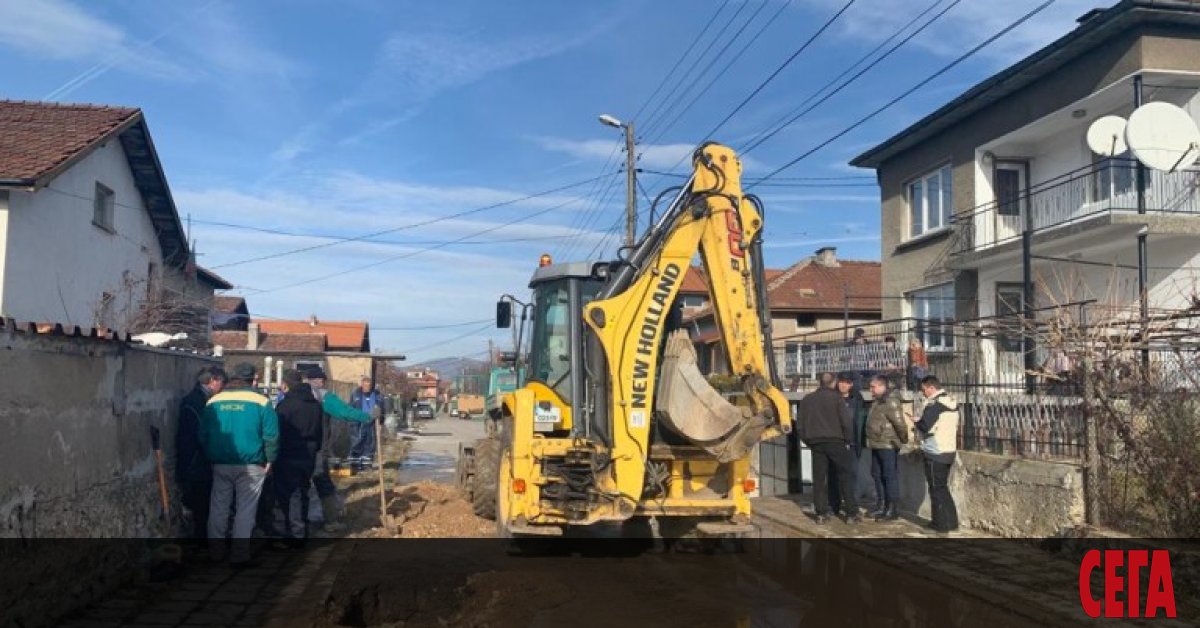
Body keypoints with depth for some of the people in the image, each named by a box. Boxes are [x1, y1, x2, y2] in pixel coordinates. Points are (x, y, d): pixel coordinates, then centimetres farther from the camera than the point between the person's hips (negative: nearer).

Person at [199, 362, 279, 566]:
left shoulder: (214, 401, 5)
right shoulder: (261, 402, -8)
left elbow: (203, 434, 10)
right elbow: (271, 436, -9)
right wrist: (269, 460, 2)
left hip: (220, 464, 4)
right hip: (251, 465, -4)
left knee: (218, 507, 15)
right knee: (245, 510, 3)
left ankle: (216, 551, 25)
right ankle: (239, 555, 4)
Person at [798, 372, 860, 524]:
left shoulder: (807, 399, 9)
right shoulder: (836, 397, -5)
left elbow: (801, 424, 11)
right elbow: (846, 421, -8)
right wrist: (848, 440, 3)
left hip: (815, 443, 4)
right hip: (835, 441, -4)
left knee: (819, 478, 6)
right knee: (845, 477, 3)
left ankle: (821, 513, 5)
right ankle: (851, 513, 0)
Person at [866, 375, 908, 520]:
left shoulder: (890, 403, -17)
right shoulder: (877, 402, 14)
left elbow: (900, 423, -21)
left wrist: (903, 439, -11)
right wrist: (870, 440, 15)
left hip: (888, 446, -10)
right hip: (876, 446, 10)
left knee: (890, 477, -4)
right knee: (877, 475, 15)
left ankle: (893, 509, 2)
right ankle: (881, 506, 26)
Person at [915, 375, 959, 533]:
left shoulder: (934, 403, -17)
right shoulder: (952, 402, 10)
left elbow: (925, 426, -21)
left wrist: (917, 424, 1)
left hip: (935, 453, -8)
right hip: (950, 450, 8)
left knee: (937, 489, 2)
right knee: (943, 487, 19)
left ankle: (941, 523, 6)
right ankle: (951, 521, 22)